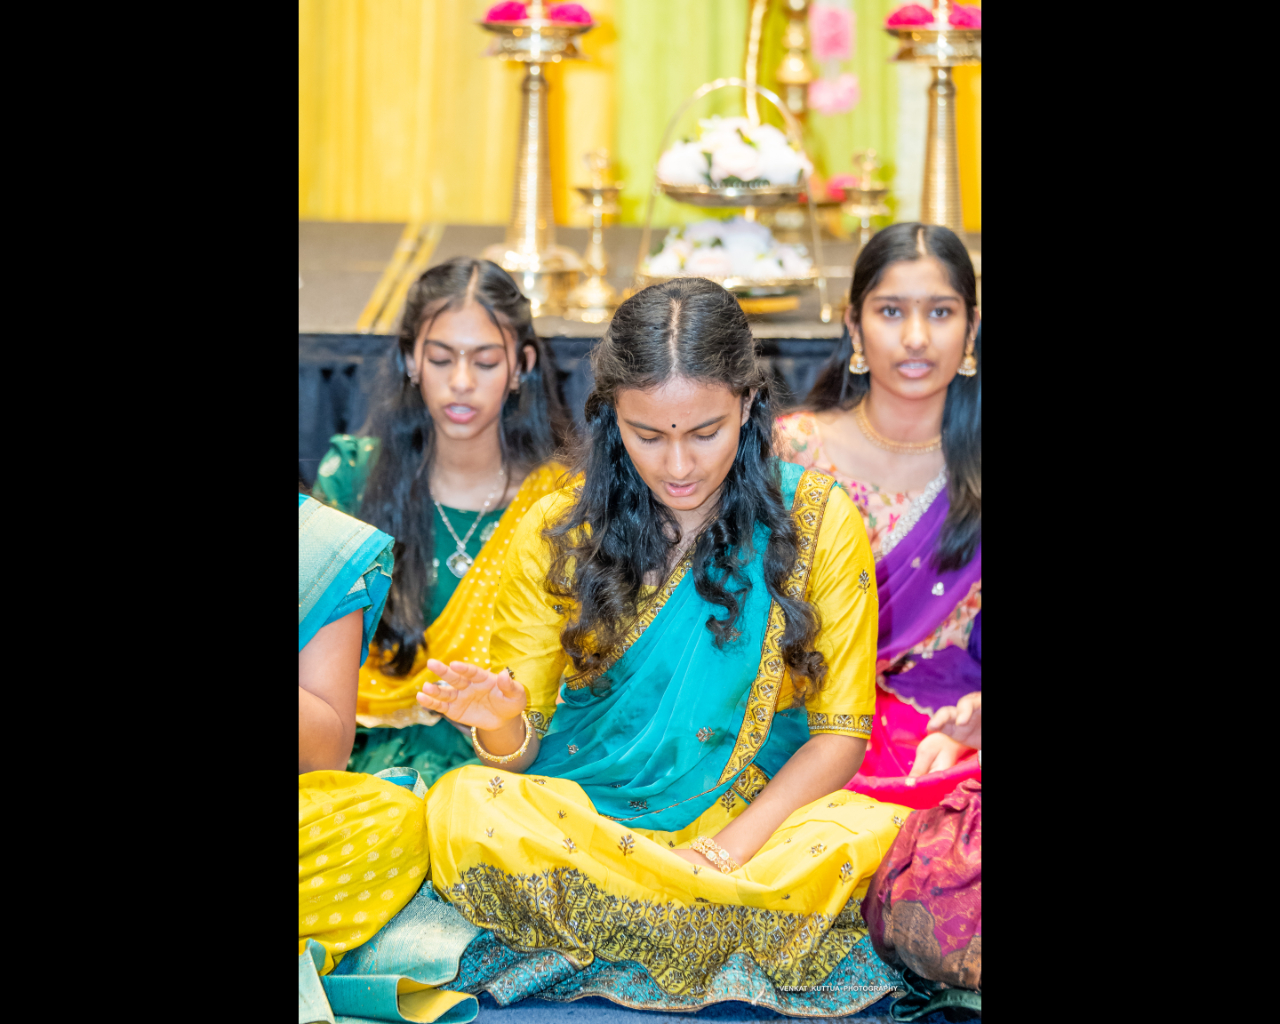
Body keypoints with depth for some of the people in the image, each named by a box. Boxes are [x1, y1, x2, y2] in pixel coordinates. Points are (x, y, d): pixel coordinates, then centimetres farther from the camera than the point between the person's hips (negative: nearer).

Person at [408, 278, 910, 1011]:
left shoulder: (818, 518, -1)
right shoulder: (559, 533, 2)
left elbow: (841, 733, -1)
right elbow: (521, 752, 5)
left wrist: (729, 846, -17)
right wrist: (501, 726, -21)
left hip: (759, 819, -1)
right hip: (580, 818, 1)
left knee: (867, 834, -33)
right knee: (463, 809, -30)